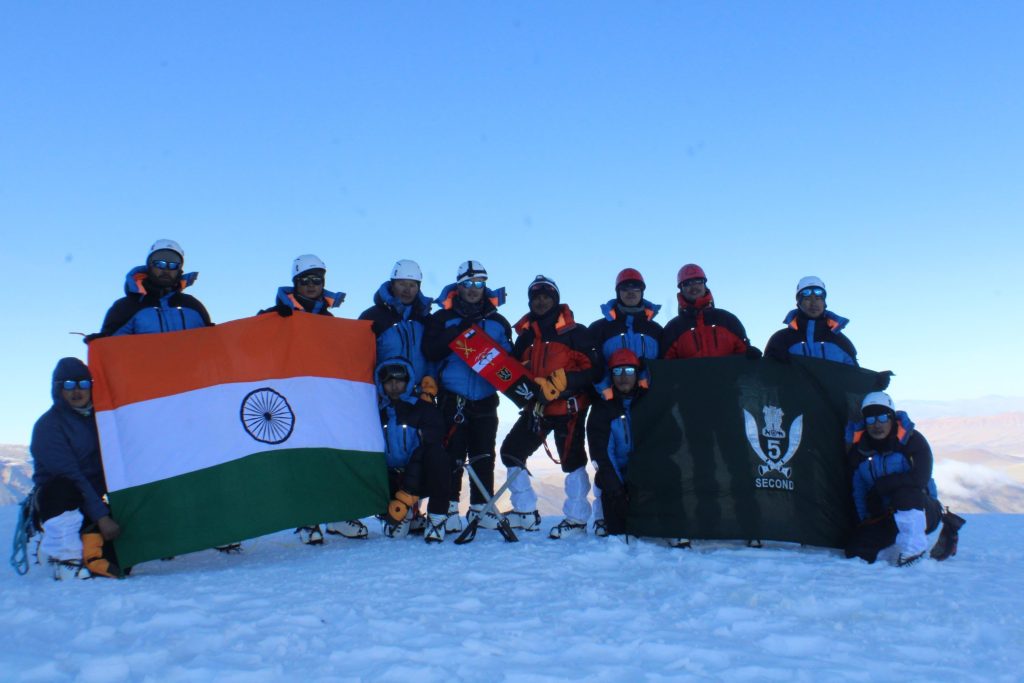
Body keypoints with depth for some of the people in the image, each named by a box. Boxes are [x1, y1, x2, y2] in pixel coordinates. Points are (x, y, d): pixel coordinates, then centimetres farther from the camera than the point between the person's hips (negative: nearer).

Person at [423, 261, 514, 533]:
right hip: (453, 397, -3)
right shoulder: (442, 318, 5)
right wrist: (460, 330, -16)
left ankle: (480, 507, 16)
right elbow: (430, 352, -10)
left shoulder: (498, 321, 14)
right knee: (453, 453, -4)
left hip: (485, 400, 3)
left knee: (484, 455, 6)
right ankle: (449, 506, 5)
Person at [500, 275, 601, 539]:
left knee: (572, 460, -5)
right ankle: (525, 511, 18)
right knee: (511, 451, 7)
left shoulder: (574, 332, -4)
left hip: (569, 407, -6)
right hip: (537, 407, 6)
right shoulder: (525, 336, 12)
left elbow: (591, 368, -11)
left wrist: (561, 383, -22)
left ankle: (576, 519, 7)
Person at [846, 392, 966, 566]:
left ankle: (914, 548, -24)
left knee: (905, 492, -38)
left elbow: (920, 478, -27)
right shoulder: (859, 449, -1)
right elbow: (858, 491, 4)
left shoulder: (911, 440, -13)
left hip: (921, 510, -4)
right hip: (886, 516, 4)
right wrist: (865, 519, -6)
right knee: (856, 551, -13)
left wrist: (880, 486, -23)